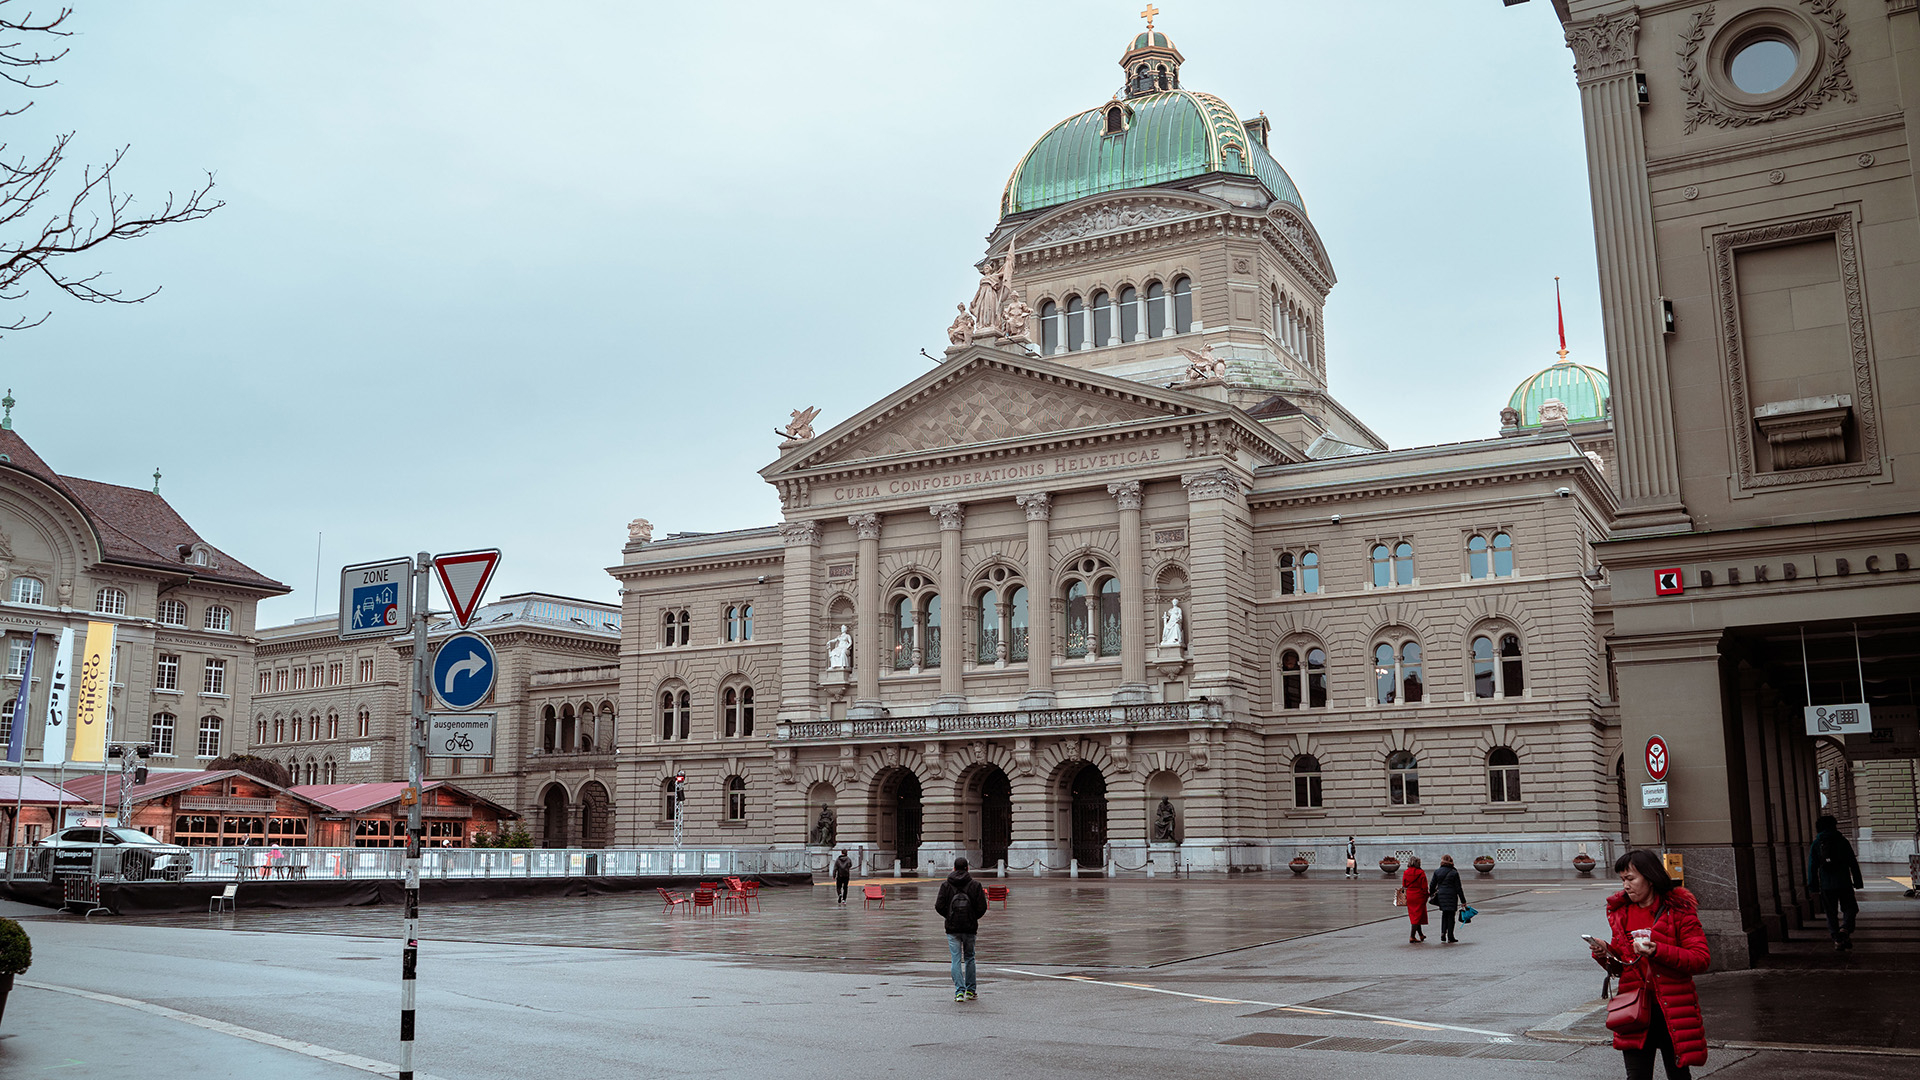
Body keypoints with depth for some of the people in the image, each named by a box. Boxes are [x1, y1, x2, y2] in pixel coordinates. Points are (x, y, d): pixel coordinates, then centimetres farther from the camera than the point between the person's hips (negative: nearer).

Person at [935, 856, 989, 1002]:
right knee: (969, 958, 15)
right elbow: (982, 907, -6)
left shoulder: (946, 885, -2)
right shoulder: (975, 885, -2)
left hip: (952, 928, -1)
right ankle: (971, 990, 18)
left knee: (956, 960, 1)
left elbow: (939, 906, -6)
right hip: (970, 928, 1)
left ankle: (959, 992, -7)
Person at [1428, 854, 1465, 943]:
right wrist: (1463, 901, -2)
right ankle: (1450, 937, 7)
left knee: (1444, 915, 19)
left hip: (1441, 896, 3)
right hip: (1451, 896, -3)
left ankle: (1443, 933, 4)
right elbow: (1458, 888, -7)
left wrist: (1432, 894, 22)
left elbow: (1433, 885, 5)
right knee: (1450, 916, 5)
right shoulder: (1454, 873, -7)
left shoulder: (1437, 872, 1)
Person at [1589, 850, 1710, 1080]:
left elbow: (1702, 959, -11)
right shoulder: (1620, 912, 10)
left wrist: (1657, 951, -22)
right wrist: (1605, 955, -4)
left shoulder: (1678, 910, -4)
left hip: (1673, 1010, -3)